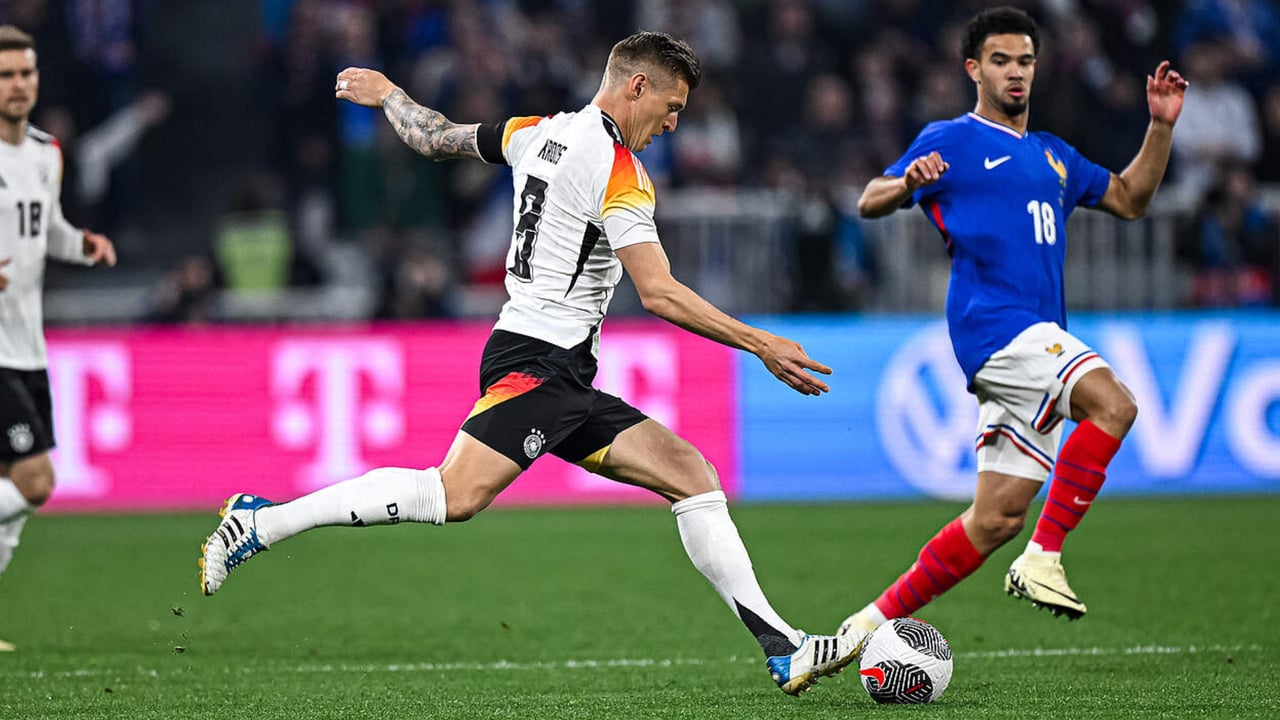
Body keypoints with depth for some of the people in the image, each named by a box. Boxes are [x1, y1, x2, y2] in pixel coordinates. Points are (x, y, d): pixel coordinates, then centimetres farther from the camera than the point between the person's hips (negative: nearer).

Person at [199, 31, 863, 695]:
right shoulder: (618, 173, -11)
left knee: (690, 473, 2)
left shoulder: (537, 134, 14)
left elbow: (432, 137, 26)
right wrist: (760, 344, -14)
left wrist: (386, 92, 47)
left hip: (567, 388, 10)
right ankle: (261, 522, -15)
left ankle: (782, 648, -4)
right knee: (454, 496, -24)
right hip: (537, 363, -10)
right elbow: (659, 294, -18)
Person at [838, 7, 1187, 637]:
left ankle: (875, 621, 10)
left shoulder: (1052, 156, 25)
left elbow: (1129, 199, 32)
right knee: (1114, 403, -29)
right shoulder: (951, 142, 4)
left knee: (998, 517, 3)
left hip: (1036, 340, 8)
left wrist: (1161, 127, 18)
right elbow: (869, 202, -2)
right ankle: (1042, 559, -24)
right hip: (991, 321, -7)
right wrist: (908, 183, -25)